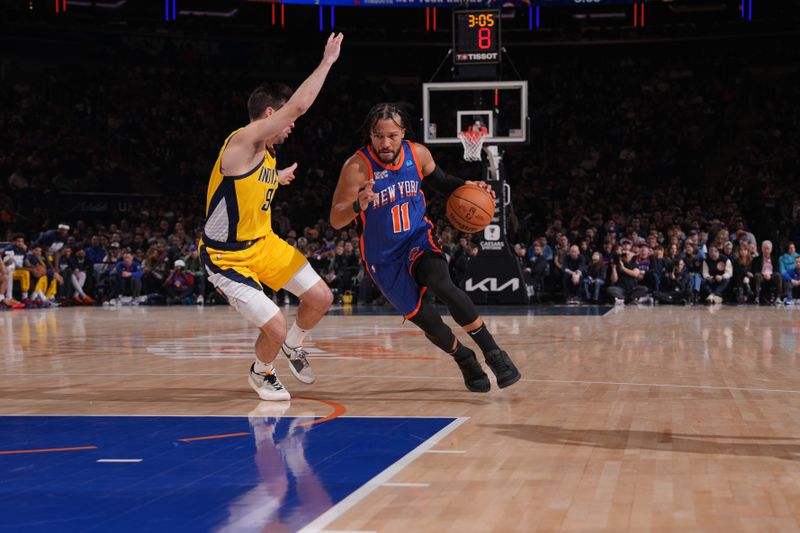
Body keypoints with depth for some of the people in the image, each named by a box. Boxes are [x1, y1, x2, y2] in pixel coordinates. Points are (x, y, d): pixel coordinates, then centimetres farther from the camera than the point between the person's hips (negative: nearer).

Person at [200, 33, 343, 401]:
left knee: (321, 298, 6)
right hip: (227, 257, -9)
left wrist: (276, 178, 31)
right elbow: (299, 105, -33)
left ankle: (292, 346, 36)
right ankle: (261, 374, 19)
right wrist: (327, 62, -25)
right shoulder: (242, 142, -25)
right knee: (275, 328, -14)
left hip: (264, 243, 9)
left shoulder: (266, 152, 2)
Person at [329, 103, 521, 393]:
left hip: (419, 239, 1)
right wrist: (359, 206, -43)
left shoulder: (418, 154, -8)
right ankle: (465, 360, 25)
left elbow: (441, 181, 14)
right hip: (384, 257, -1)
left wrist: (466, 186, -7)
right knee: (423, 317, -4)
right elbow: (335, 220, -22)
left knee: (442, 284, -28)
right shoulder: (357, 167, -22)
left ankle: (493, 353, -20)